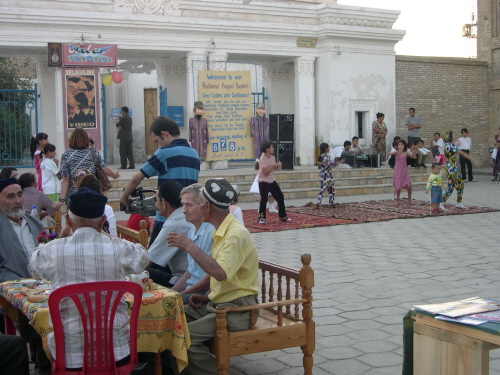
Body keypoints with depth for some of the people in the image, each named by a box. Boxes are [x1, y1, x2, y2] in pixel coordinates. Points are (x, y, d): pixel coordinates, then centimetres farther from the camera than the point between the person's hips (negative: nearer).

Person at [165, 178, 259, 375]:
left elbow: (220, 273, -35)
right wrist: (207, 297, 8)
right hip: (218, 303, 10)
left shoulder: (236, 234, -20)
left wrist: (189, 247, -29)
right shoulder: (222, 231, 11)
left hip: (237, 309, -10)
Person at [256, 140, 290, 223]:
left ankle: (283, 216, 19)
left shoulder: (272, 158, 6)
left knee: (280, 197, 8)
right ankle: (261, 218, 7)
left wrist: (278, 166, -7)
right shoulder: (262, 159, -15)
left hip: (272, 181, 8)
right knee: (264, 199, -7)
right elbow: (265, 172, -19)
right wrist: (273, 165, -20)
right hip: (264, 182, -8)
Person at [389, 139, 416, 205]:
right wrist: (397, 151, -40)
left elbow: (414, 157, -7)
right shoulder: (396, 152, -5)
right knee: (398, 186, 2)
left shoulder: (406, 152, -2)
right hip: (398, 172, 0)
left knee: (408, 185, -8)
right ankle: (397, 200, 19)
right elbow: (390, 153, -24)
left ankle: (409, 199, 13)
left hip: (404, 171, 0)